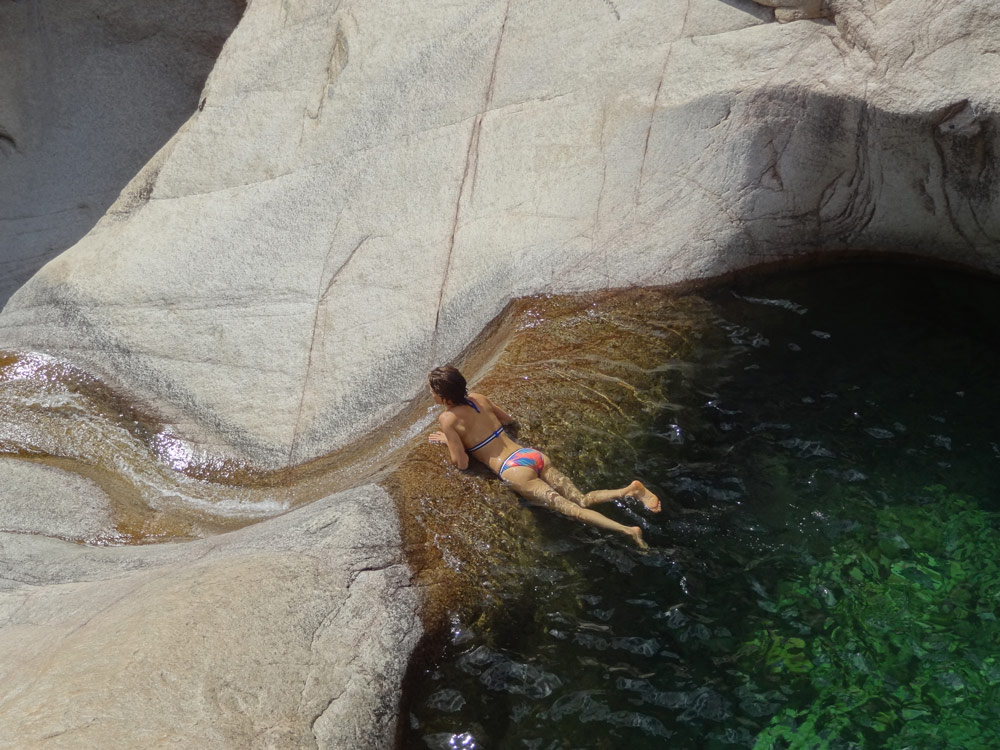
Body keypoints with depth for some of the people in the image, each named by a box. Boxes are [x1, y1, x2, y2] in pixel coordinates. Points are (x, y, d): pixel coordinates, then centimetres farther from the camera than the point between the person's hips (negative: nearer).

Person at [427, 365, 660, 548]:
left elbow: (462, 463, -5)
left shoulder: (447, 419, -4)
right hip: (534, 455, 7)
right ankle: (630, 490, -14)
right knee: (583, 500, 7)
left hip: (516, 470, -7)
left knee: (573, 509, -9)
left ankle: (629, 531, -22)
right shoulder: (478, 398, 15)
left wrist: (447, 440, 11)